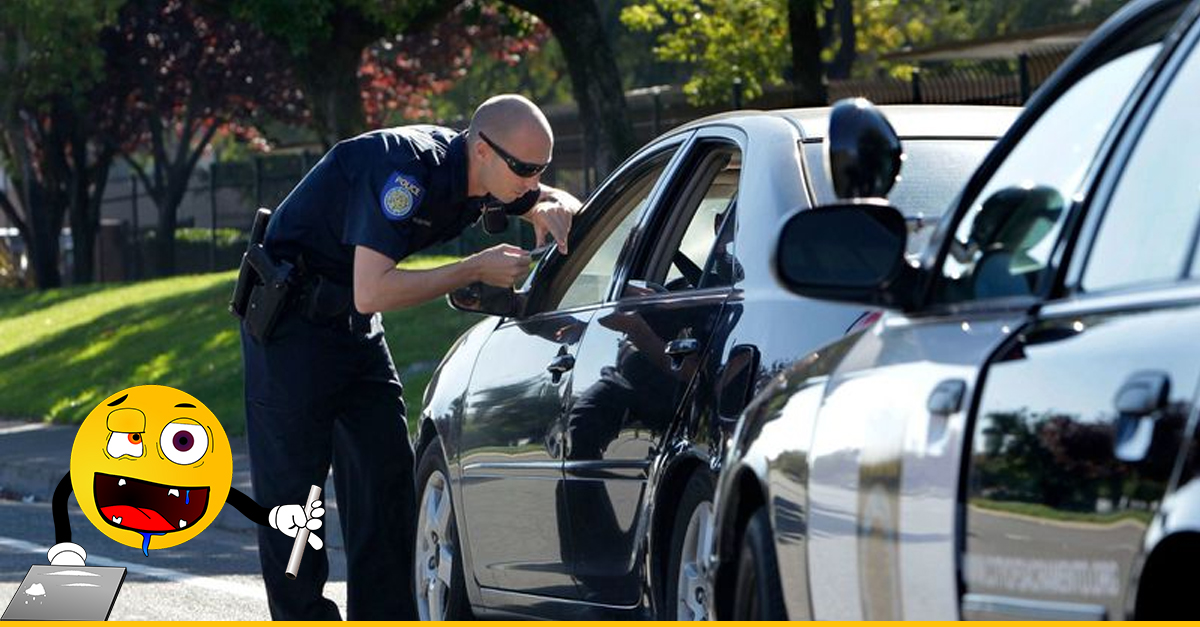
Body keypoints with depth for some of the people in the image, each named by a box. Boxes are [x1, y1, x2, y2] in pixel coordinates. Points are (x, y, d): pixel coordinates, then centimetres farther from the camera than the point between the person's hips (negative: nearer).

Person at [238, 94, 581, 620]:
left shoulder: (481, 176, -4)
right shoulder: (407, 167, -30)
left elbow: (553, 202, 17)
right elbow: (372, 293, -35)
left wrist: (556, 213, -9)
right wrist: (476, 270, -30)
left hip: (354, 326, 9)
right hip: (291, 320, -9)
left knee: (387, 477, 4)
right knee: (292, 482, -6)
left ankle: (386, 618, 7)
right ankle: (302, 619, -2)